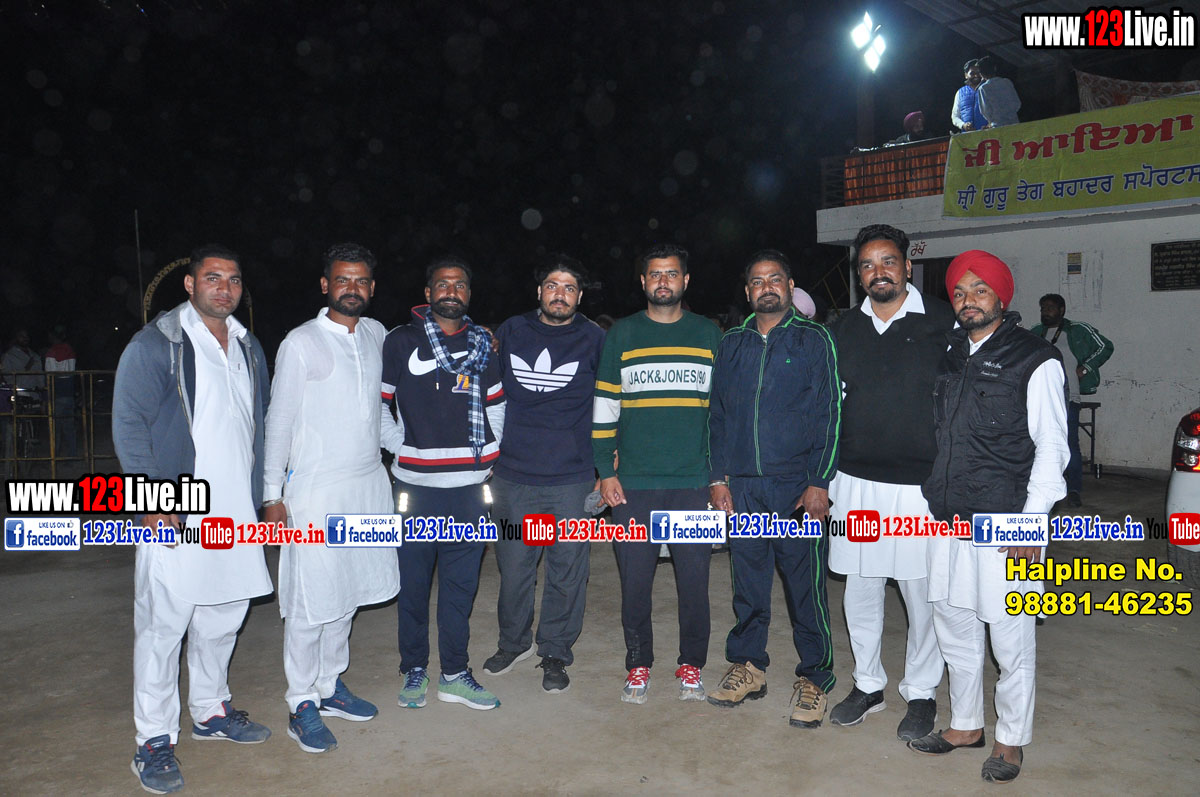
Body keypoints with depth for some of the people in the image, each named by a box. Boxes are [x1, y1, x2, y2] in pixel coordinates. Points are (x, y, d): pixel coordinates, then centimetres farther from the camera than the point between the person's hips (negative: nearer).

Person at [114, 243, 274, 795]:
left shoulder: (248, 346, 14)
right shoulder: (156, 344, -6)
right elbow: (128, 424, -9)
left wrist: (257, 493, 15)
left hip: (235, 513, 6)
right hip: (174, 513, -6)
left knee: (223, 616, 16)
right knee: (162, 625, -1)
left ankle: (210, 712, 33)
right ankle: (154, 742, 13)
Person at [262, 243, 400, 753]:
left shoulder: (376, 335, 7)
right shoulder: (300, 344, -7)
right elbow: (279, 421, -6)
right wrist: (272, 494, -7)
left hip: (369, 483, 5)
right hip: (316, 489, -5)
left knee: (348, 593, 13)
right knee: (310, 600, -1)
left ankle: (330, 686, 28)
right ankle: (302, 704, 14)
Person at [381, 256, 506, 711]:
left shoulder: (482, 345, 11)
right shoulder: (400, 342, 1)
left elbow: (495, 403, 19)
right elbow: (378, 402, 5)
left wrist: (488, 452, 11)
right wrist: (398, 447, -3)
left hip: (469, 485, 3)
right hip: (416, 484, -2)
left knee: (461, 584, 9)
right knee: (413, 583, 6)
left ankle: (455, 675, 22)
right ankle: (414, 671, 24)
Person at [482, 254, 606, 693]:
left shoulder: (594, 340, 1)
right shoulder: (510, 332, 6)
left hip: (572, 480, -1)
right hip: (512, 477, 2)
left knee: (566, 572, 7)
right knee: (513, 569, 11)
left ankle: (555, 652, 26)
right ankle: (513, 641, 34)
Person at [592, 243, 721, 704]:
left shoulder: (709, 335, 8)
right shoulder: (621, 335, 8)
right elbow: (604, 407, 7)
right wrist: (605, 470, 0)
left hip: (695, 484, 0)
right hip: (633, 484, 0)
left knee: (694, 581, 6)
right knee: (634, 581, 6)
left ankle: (691, 665, 25)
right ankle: (638, 665, 24)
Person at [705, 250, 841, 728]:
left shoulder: (814, 340, 2)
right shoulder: (731, 344, 12)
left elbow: (830, 414, -2)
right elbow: (717, 414, 13)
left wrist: (819, 481, -8)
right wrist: (718, 477, 6)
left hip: (797, 486, -3)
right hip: (742, 486, 3)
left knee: (805, 583, 2)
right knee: (748, 581, 11)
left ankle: (813, 679, 17)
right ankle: (748, 666, 26)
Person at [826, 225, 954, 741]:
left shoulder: (942, 322, -3)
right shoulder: (844, 331, 8)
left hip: (921, 484, -3)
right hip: (856, 484, 4)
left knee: (922, 594, 7)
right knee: (859, 590, 12)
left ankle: (921, 693, 27)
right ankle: (868, 684, 30)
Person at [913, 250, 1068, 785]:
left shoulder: (1036, 360, -5)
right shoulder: (949, 355, 11)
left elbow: (1051, 447, -7)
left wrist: (1032, 520, -13)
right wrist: (937, 504, 14)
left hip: (1007, 523, -6)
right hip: (948, 519, 6)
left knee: (1010, 640, 4)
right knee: (954, 629, 14)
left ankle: (1011, 739, 24)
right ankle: (965, 725, 32)